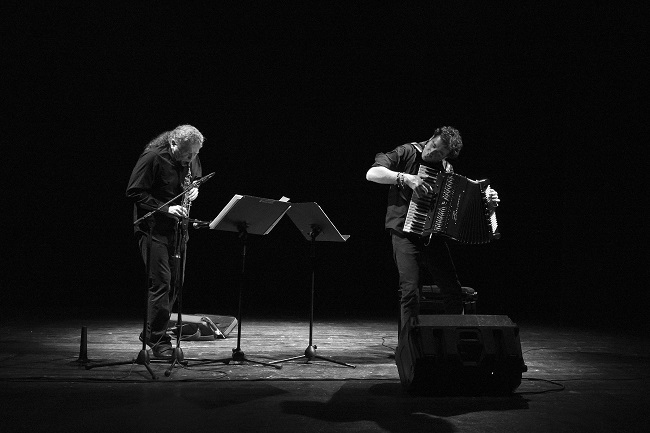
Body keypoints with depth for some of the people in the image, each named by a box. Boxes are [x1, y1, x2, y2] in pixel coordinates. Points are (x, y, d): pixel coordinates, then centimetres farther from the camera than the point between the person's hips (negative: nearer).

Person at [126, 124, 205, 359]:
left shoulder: (192, 160, 4)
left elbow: (198, 179, 23)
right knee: (161, 282, -11)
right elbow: (134, 192, -15)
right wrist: (165, 209, -23)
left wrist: (195, 189, -1)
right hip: (153, 227, -7)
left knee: (174, 282, 9)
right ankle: (159, 342, 0)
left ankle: (151, 332, 25)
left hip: (177, 228, 7)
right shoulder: (152, 157, -16)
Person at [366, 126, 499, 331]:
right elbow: (372, 173, -16)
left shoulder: (446, 169, 11)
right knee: (410, 290, -15)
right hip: (405, 232, -4)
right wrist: (406, 178, -26)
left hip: (433, 236, 5)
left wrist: (486, 200, -2)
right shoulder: (406, 153, -4)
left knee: (454, 292, 2)